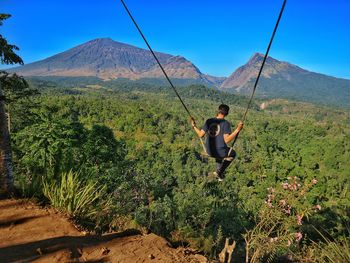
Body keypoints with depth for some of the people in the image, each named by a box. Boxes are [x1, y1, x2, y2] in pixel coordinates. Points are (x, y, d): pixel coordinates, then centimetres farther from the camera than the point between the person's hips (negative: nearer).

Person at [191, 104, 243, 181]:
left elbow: (201, 134, 2)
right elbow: (227, 140, -22)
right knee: (232, 153, 30)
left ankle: (219, 174, 45)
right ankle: (219, 172, 24)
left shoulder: (209, 121, -3)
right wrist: (237, 130, -22)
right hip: (221, 152, -4)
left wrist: (194, 126, 16)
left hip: (209, 151, 5)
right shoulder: (226, 123, -15)